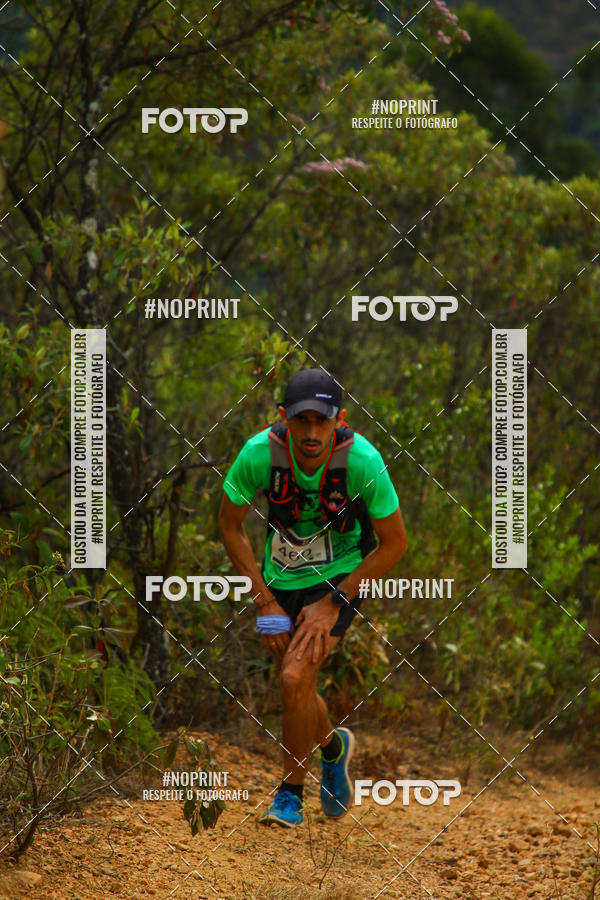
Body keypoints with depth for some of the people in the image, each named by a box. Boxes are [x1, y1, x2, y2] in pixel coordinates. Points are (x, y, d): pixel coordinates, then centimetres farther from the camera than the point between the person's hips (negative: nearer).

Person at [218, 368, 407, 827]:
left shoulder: (362, 460, -28)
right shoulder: (259, 453, -24)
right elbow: (230, 524, -6)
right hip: (281, 578, 3)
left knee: (296, 677, -20)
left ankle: (291, 793, 1)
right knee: (296, 687, 12)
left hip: (341, 576, -3)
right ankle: (333, 745, 47)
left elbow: (394, 543, -15)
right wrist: (264, 600, -10)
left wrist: (332, 603, -17)